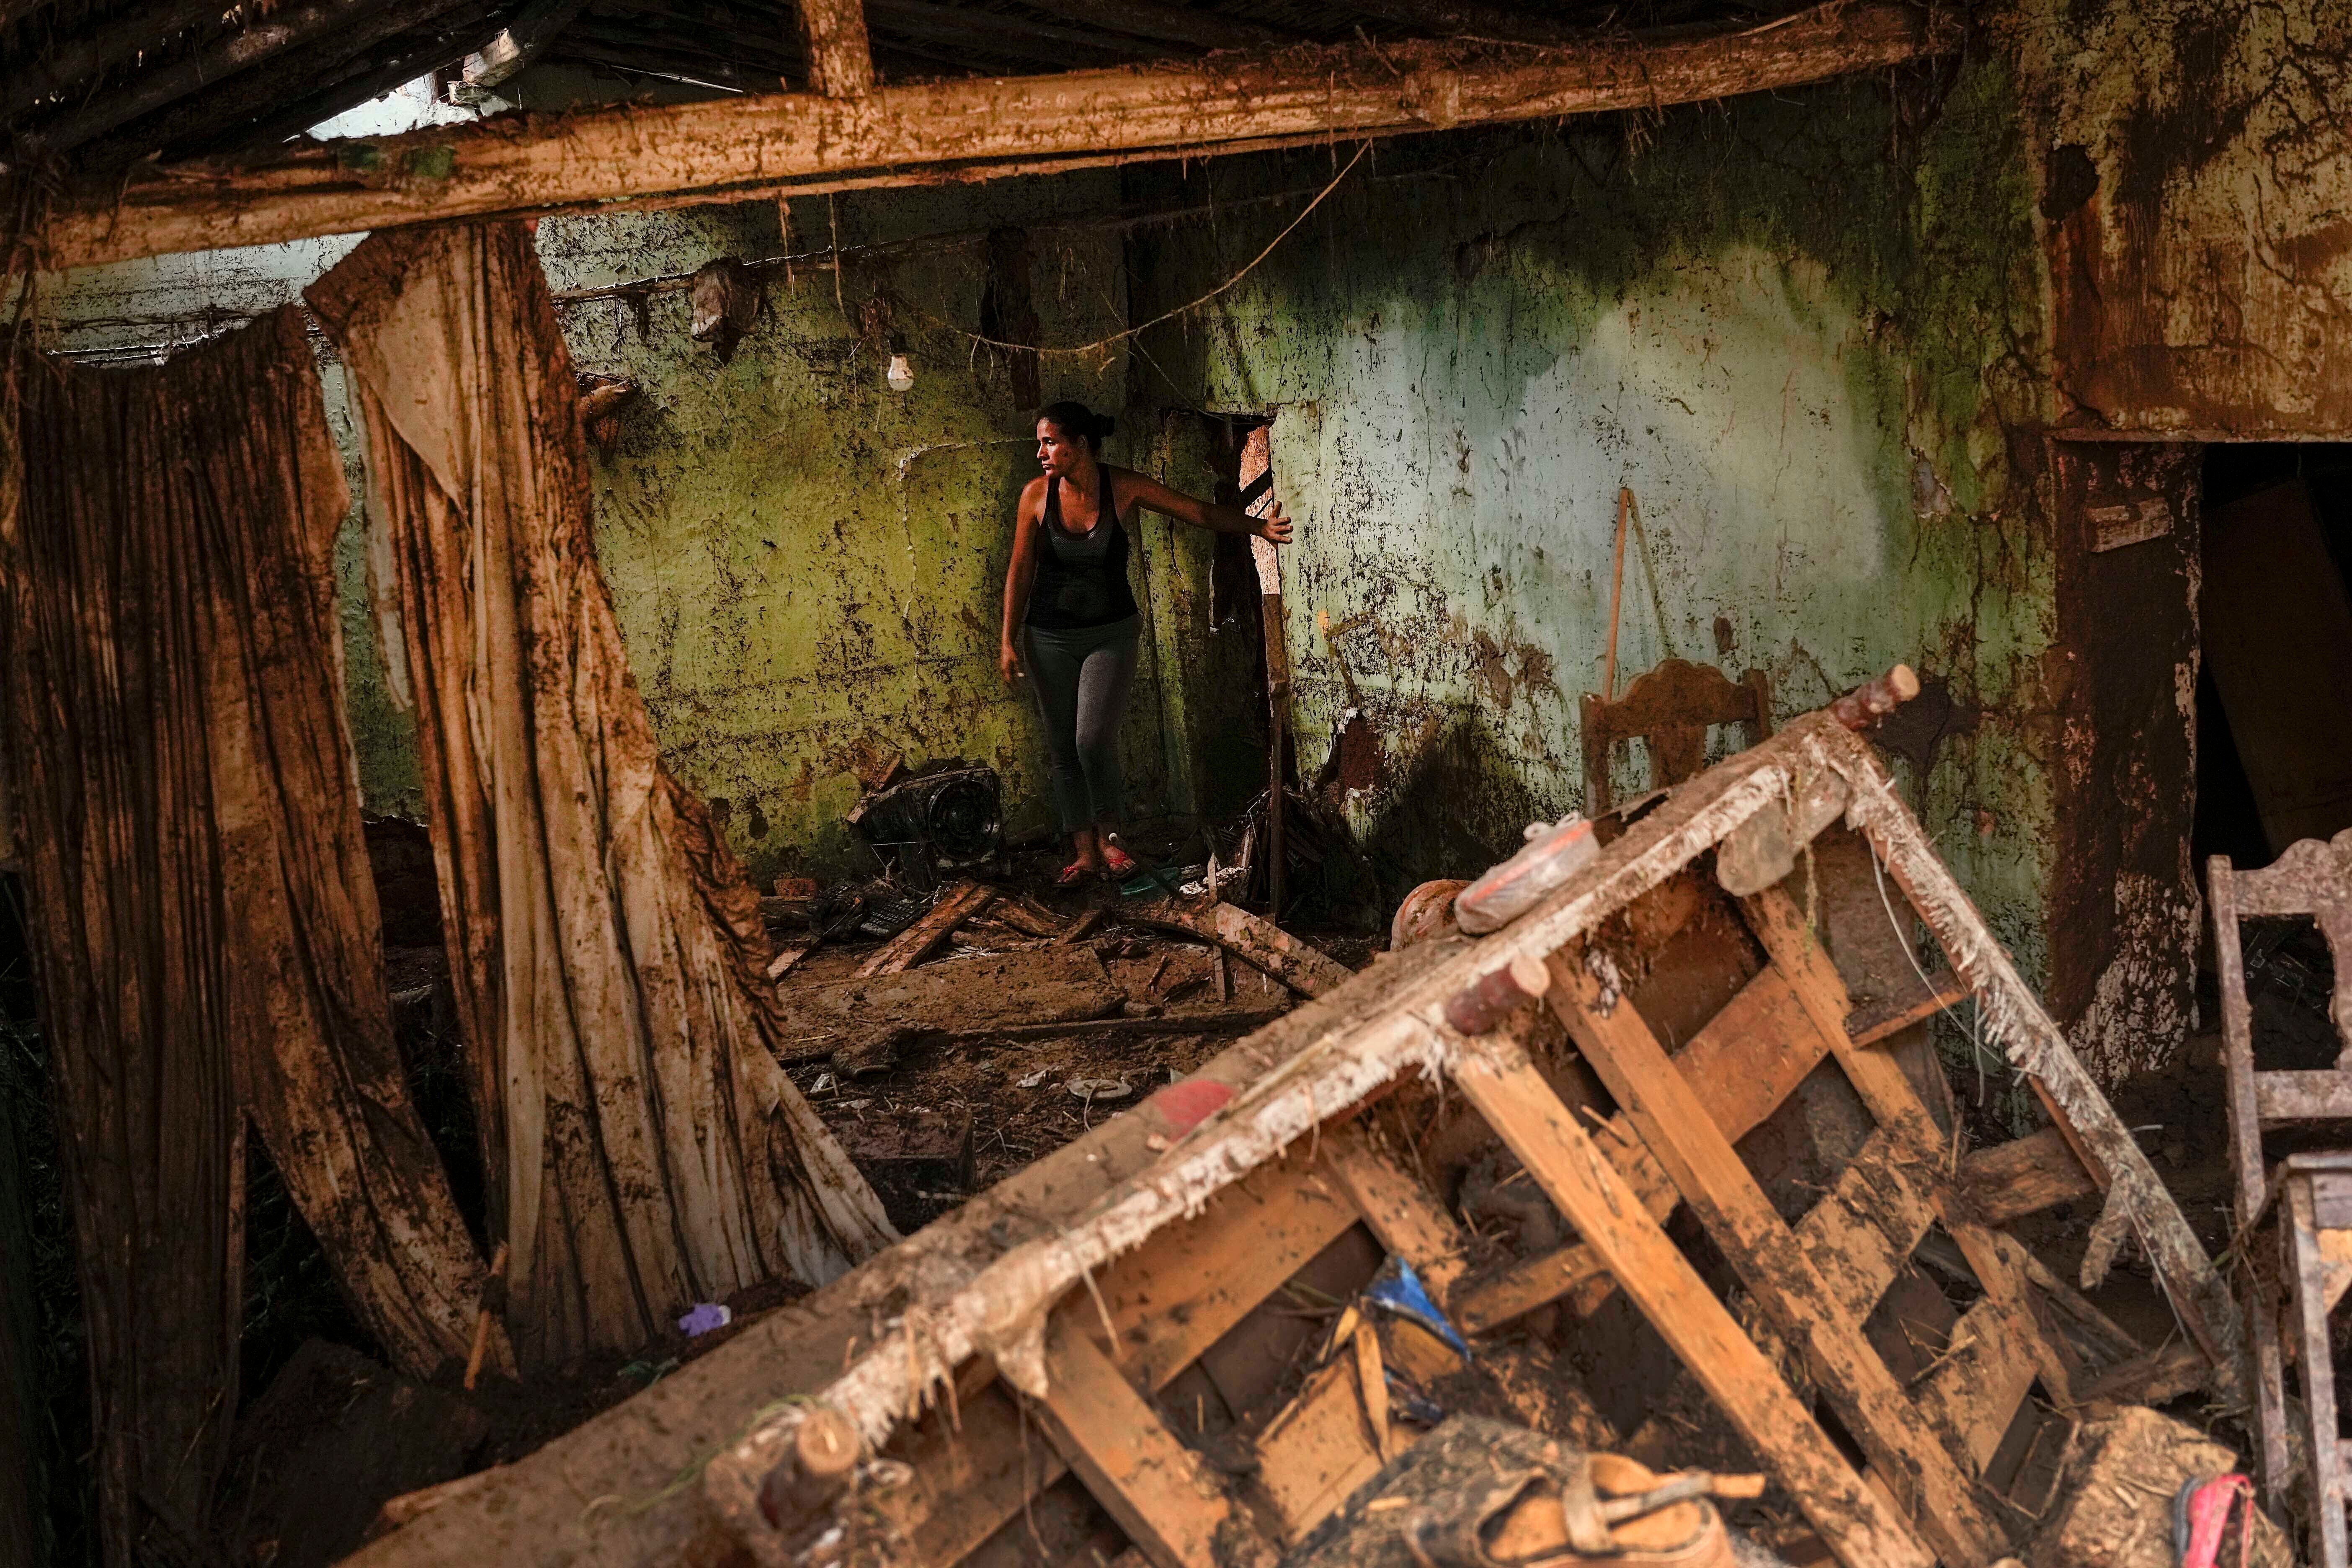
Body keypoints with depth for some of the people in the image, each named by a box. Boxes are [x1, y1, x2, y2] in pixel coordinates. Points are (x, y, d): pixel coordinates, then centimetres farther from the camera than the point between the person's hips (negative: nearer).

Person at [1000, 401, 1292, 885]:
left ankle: (1108, 833, 10)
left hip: (1111, 635, -2)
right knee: (1063, 748, 4)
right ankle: (1086, 853, 17)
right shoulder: (1037, 495, -8)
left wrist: (1257, 526, -15)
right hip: (1049, 639, 2)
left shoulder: (1123, 488, -10)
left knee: (1094, 739, -16)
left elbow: (1200, 512, -6)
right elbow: (1020, 571, -1)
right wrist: (1009, 640, -1)